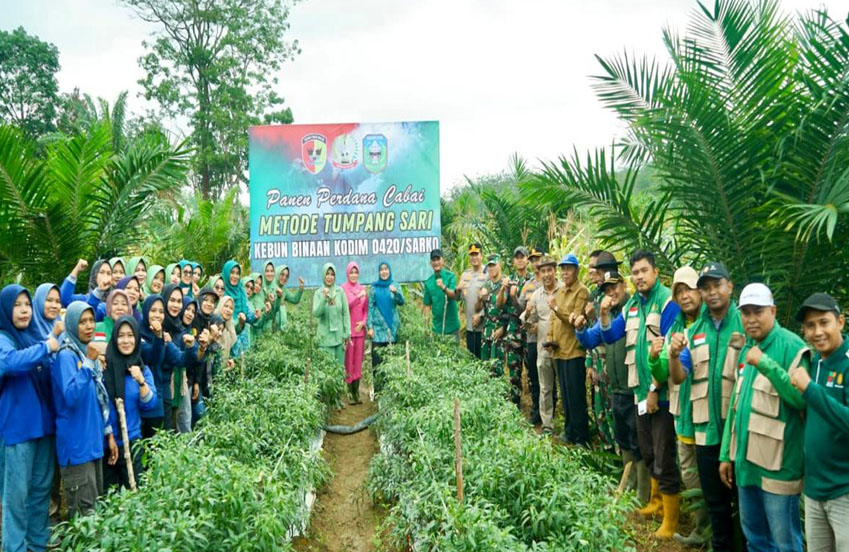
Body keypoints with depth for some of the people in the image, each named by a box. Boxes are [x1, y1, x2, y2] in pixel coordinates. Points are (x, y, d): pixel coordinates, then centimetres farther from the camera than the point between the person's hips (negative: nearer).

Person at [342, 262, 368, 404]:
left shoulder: (362, 289, 12)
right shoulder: (343, 289, -2)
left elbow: (366, 309, 13)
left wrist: (363, 322, -3)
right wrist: (358, 297, -24)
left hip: (360, 330, 4)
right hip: (347, 329, -4)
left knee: (358, 361, 6)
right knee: (348, 361, -4)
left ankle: (356, 391, 12)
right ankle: (349, 392, 1)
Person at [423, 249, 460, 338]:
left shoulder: (450, 276, -3)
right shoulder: (428, 282, 6)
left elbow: (454, 295, -17)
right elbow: (427, 305, 10)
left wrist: (443, 287, -35)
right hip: (436, 327, 3)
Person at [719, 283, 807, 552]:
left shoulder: (792, 346, -11)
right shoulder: (746, 348, 12)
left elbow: (802, 398, -22)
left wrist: (765, 364, -27)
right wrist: (726, 454, 16)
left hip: (777, 465, -7)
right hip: (746, 461, 7)